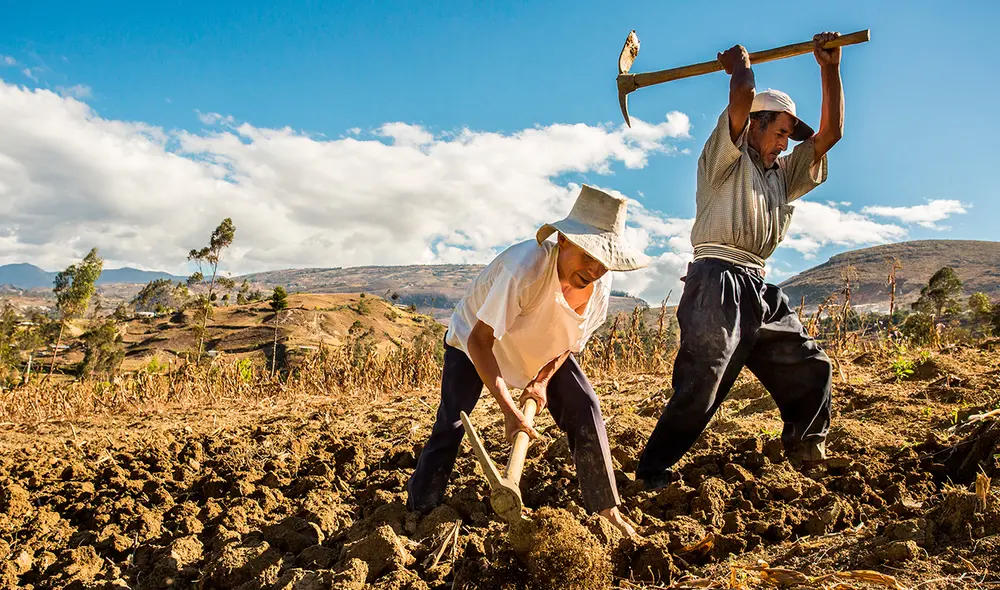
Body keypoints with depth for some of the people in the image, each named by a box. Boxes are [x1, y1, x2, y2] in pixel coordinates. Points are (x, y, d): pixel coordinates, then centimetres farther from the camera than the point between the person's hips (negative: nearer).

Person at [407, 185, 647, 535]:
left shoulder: (600, 281, -23)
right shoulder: (524, 268, -42)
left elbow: (573, 336, -4)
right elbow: (480, 340, -36)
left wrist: (543, 379, -17)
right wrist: (509, 410, -39)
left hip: (541, 349, 5)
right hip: (474, 338, -4)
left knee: (585, 409, -7)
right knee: (450, 424, -13)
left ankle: (606, 508, 8)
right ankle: (419, 513, 6)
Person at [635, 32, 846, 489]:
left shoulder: (783, 174, 27)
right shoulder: (727, 157, 7)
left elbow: (831, 132, 20)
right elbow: (743, 96, -8)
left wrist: (830, 67, 18)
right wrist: (739, 66, 13)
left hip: (759, 290, 8)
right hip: (718, 282, -8)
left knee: (810, 366, 11)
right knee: (700, 386, -13)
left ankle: (807, 457, 26)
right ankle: (652, 470, -5)